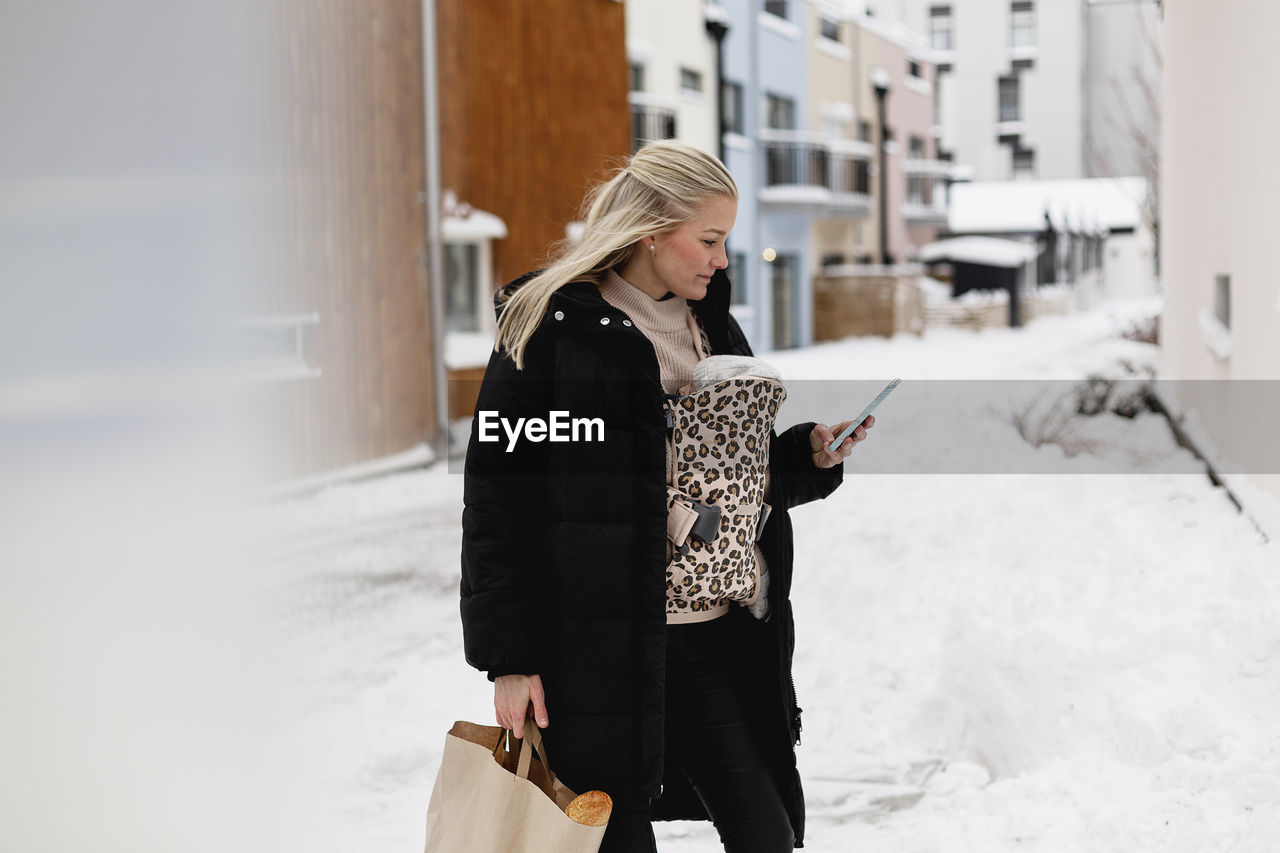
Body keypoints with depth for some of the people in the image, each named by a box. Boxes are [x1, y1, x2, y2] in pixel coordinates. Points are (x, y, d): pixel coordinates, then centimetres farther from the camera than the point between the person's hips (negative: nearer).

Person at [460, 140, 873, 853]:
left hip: (723, 639, 6)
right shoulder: (549, 331, -7)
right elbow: (496, 502, -7)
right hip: (601, 645, -5)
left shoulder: (714, 327, 14)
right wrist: (509, 657, -11)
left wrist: (811, 455, 3)